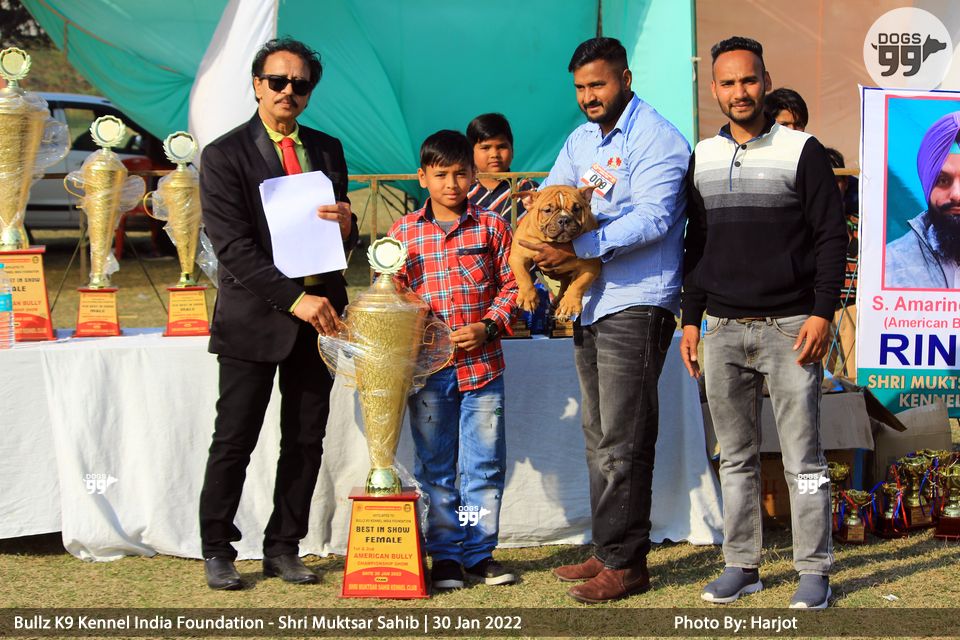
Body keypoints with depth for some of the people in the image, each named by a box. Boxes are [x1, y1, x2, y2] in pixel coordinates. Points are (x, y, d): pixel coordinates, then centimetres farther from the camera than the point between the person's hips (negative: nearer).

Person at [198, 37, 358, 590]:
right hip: (255, 317, -4)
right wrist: (293, 298, -20)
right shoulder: (225, 155, -4)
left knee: (306, 441, 7)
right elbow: (233, 247, -12)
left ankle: (284, 548, 18)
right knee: (234, 441, 0)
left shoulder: (328, 150, 12)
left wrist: (348, 226, -6)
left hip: (318, 313, 5)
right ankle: (217, 550, 13)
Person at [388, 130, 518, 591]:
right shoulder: (403, 233, 4)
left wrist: (487, 327, -9)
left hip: (482, 364, 0)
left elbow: (511, 285, 5)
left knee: (485, 463, 6)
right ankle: (445, 556, 16)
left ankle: (480, 552, 17)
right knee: (435, 466, 7)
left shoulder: (491, 227, 3)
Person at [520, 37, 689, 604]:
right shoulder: (580, 141, 17)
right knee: (600, 438, 13)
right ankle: (608, 551, 20)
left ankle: (627, 562, -2)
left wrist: (579, 248, -26)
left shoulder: (658, 140, -10)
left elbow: (651, 219, -20)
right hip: (589, 303, 9)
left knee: (623, 441, -8)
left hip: (636, 306, -9)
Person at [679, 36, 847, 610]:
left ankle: (815, 571, 6)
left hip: (789, 326, -4)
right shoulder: (702, 158, 12)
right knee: (736, 457, 9)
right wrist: (690, 318, 12)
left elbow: (832, 236, -3)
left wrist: (822, 313, -12)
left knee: (803, 456, -2)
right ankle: (742, 565, 16)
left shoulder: (803, 151, -2)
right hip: (723, 330, 4)